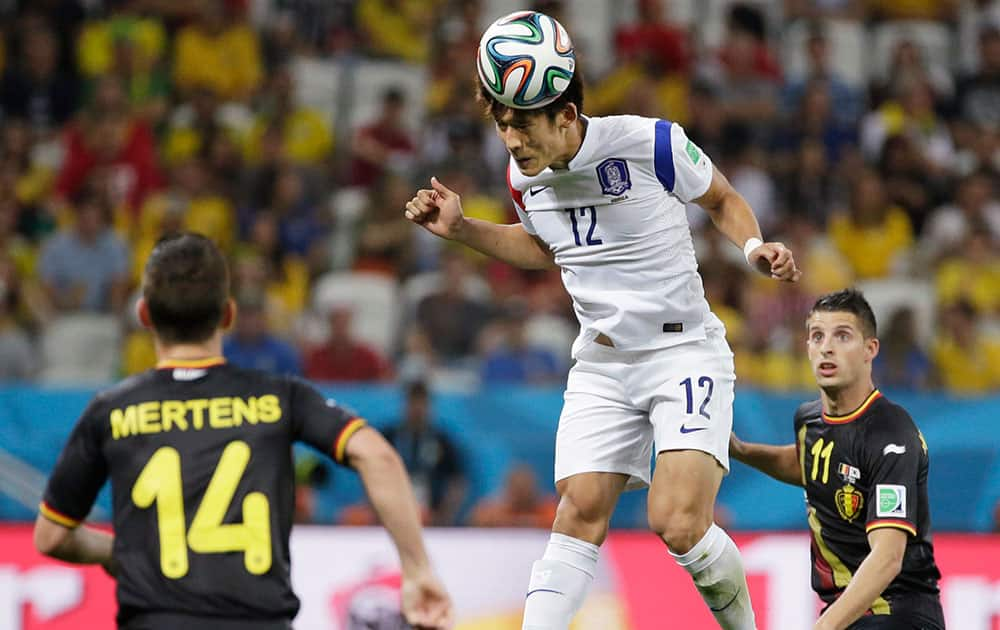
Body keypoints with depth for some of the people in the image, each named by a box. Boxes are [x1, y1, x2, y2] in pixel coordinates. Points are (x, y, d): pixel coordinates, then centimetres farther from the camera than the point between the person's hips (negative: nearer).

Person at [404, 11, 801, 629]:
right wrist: (461, 229, 9)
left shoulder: (651, 143, -16)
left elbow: (722, 198, 4)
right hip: (601, 365, 5)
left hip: (685, 351, -5)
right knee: (579, 515, -6)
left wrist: (756, 245, -15)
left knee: (679, 523, -18)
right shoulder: (525, 175, 0)